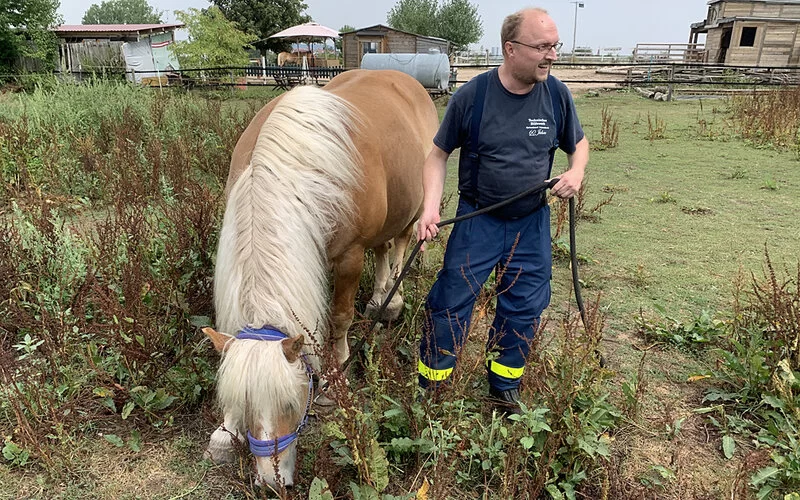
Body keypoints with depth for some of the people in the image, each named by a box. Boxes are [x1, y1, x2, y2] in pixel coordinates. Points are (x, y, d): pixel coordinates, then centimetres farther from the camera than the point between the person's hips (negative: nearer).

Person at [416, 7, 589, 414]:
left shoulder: (557, 94, -4)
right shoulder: (472, 96, -12)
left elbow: (578, 143, 13)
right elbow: (439, 155, -4)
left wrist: (576, 171, -10)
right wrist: (430, 208, -18)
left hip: (532, 224, 3)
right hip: (477, 220, -3)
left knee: (524, 310, 11)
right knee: (451, 304, 2)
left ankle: (504, 390, 34)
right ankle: (429, 389, 23)